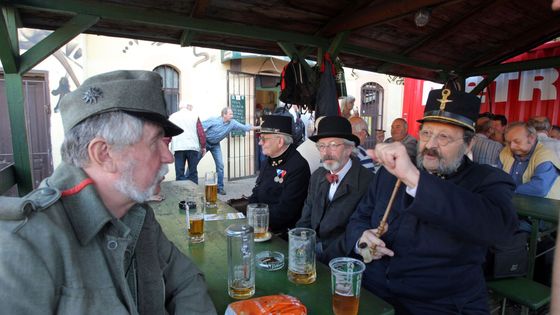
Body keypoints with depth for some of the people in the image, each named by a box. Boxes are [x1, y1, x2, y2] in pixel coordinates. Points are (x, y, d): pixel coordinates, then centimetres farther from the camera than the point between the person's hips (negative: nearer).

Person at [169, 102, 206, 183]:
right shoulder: (194, 116, 6)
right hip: (192, 147, -1)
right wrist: (203, 146, 9)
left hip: (178, 148, 1)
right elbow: (201, 133, 1)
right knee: (193, 173, 7)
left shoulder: (172, 117, 10)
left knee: (179, 173, 3)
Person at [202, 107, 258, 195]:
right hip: (205, 142, -3)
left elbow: (244, 127, -12)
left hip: (215, 145, 3)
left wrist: (258, 127, -20)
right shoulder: (213, 120, -22)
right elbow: (200, 127, -16)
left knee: (220, 165, -4)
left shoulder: (232, 123, -12)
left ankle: (220, 187, 6)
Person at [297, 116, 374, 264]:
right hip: (311, 251, 5)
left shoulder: (367, 182, -13)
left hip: (340, 257, -5)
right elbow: (305, 221, 10)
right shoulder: (317, 176, 9)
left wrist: (323, 254, -20)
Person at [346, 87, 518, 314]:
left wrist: (414, 178, -33)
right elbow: (359, 218, 13)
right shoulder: (389, 173, 7)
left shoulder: (487, 181, -4)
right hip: (370, 289, 2)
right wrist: (361, 240, -10)